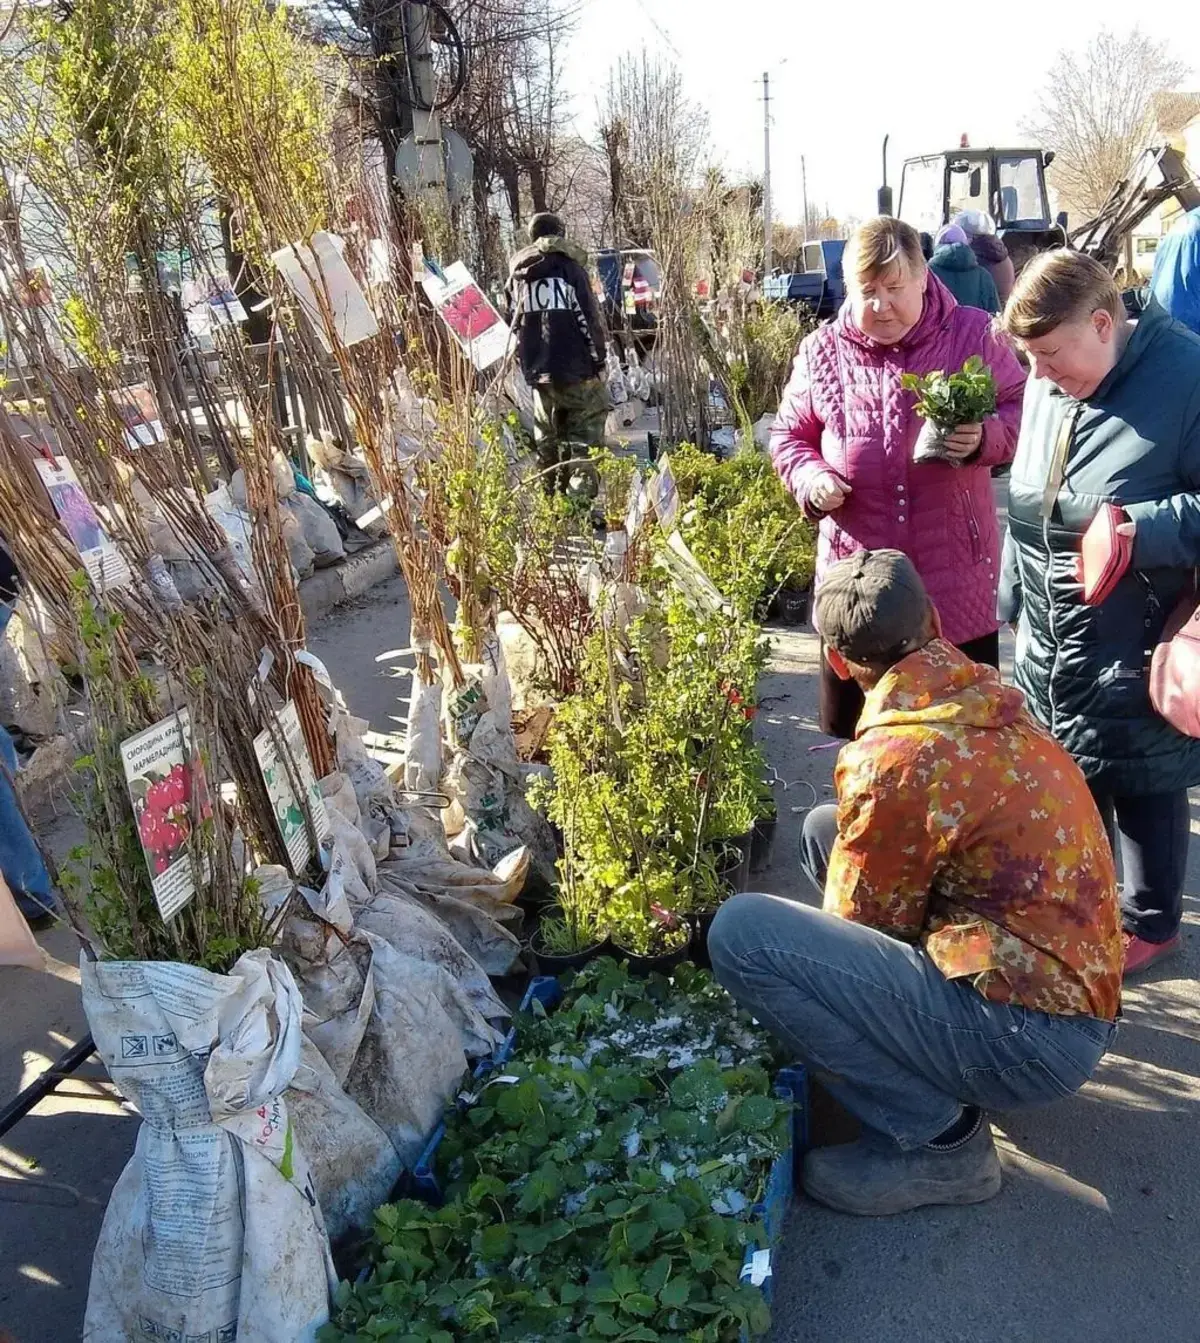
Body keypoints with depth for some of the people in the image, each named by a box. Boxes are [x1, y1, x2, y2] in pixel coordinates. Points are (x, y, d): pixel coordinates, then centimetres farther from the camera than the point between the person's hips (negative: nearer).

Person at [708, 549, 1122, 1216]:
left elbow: (860, 923, -6)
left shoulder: (895, 759, -23)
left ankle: (938, 1137, -6)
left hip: (1033, 1038, -8)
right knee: (824, 828, 12)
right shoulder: (991, 700, 0)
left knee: (740, 932, -20)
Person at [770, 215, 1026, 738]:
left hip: (956, 571, -1)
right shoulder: (822, 351, 4)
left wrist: (986, 436, -17)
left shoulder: (971, 334, 1)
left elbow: (1025, 411, 5)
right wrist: (810, 478, -8)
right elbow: (788, 436, 13)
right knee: (857, 730, 13)